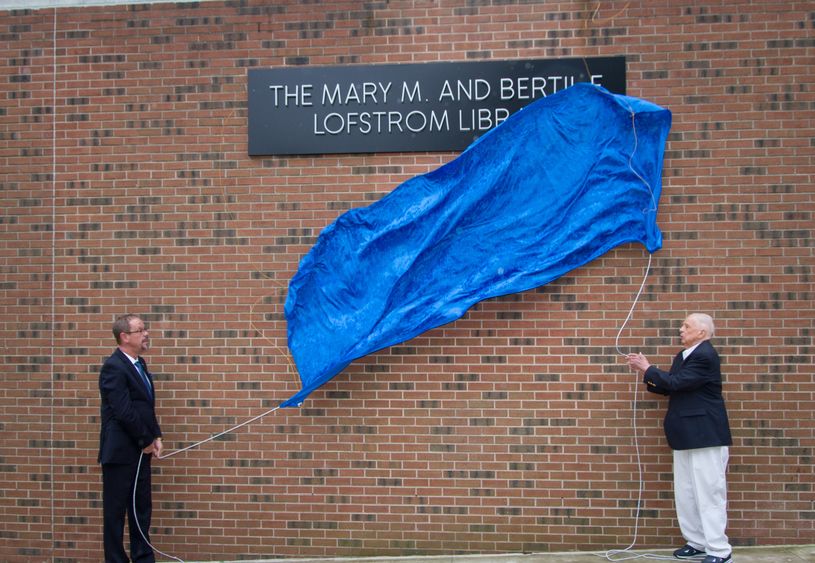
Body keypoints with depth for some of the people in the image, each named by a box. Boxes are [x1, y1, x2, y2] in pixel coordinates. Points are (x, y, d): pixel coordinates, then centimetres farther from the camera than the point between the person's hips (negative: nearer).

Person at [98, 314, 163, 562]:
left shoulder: (139, 364, 12)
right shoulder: (114, 367, -16)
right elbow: (124, 411, -21)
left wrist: (156, 437, 4)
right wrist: (146, 441, -12)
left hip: (140, 450, 9)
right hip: (120, 451, -9)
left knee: (142, 508, 13)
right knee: (115, 511, 2)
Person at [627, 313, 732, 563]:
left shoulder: (705, 355, -15)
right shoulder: (682, 356, 14)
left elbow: (676, 382, -21)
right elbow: (668, 388, 16)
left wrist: (647, 369, -11)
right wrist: (647, 374, 2)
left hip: (705, 435, -10)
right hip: (686, 436, 10)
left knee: (709, 492, -5)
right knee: (685, 493, 12)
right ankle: (697, 542, 22)